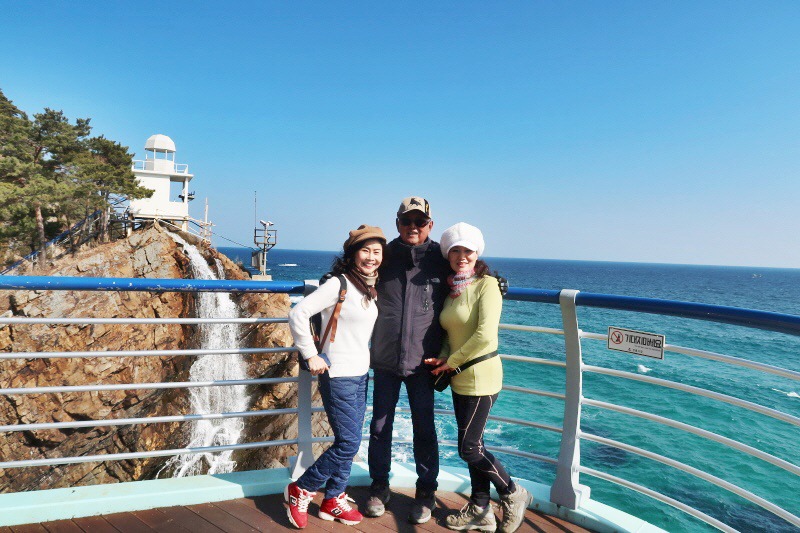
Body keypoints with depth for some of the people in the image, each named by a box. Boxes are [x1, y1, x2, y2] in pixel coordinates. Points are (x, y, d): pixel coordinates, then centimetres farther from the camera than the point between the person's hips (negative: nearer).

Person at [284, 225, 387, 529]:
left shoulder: (370, 288, 9)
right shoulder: (339, 284, -16)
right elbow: (298, 314, -22)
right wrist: (311, 356, -19)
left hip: (361, 375, 8)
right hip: (339, 376, -8)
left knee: (348, 443, 14)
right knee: (348, 444, -4)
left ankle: (333, 501, 30)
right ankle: (299, 491, 16)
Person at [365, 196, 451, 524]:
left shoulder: (440, 258, -1)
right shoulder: (384, 255, 2)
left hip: (422, 360, -1)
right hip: (385, 359, 2)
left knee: (424, 428, 9)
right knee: (380, 425, 12)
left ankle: (426, 493, 28)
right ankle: (379, 487, 33)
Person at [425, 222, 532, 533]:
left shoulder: (486, 285, -13)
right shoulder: (452, 289, 9)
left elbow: (484, 335, -22)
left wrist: (451, 362, -14)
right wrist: (444, 358, -4)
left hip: (480, 377, -7)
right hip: (460, 379, 8)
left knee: (469, 447, 0)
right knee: (472, 444, 15)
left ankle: (513, 495, 23)